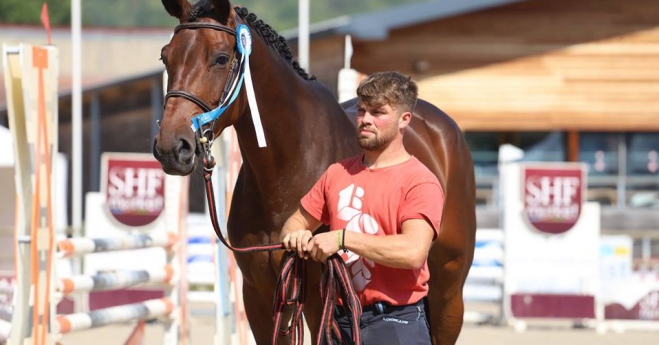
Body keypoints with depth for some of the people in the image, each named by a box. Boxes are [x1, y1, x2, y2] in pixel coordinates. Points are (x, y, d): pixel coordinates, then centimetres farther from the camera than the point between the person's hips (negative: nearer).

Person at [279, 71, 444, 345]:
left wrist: (343, 238, -23)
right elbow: (299, 221, 22)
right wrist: (295, 237, -3)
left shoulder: (419, 182, -9)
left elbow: (414, 252, -23)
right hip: (339, 320, 6)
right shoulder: (338, 173, 12)